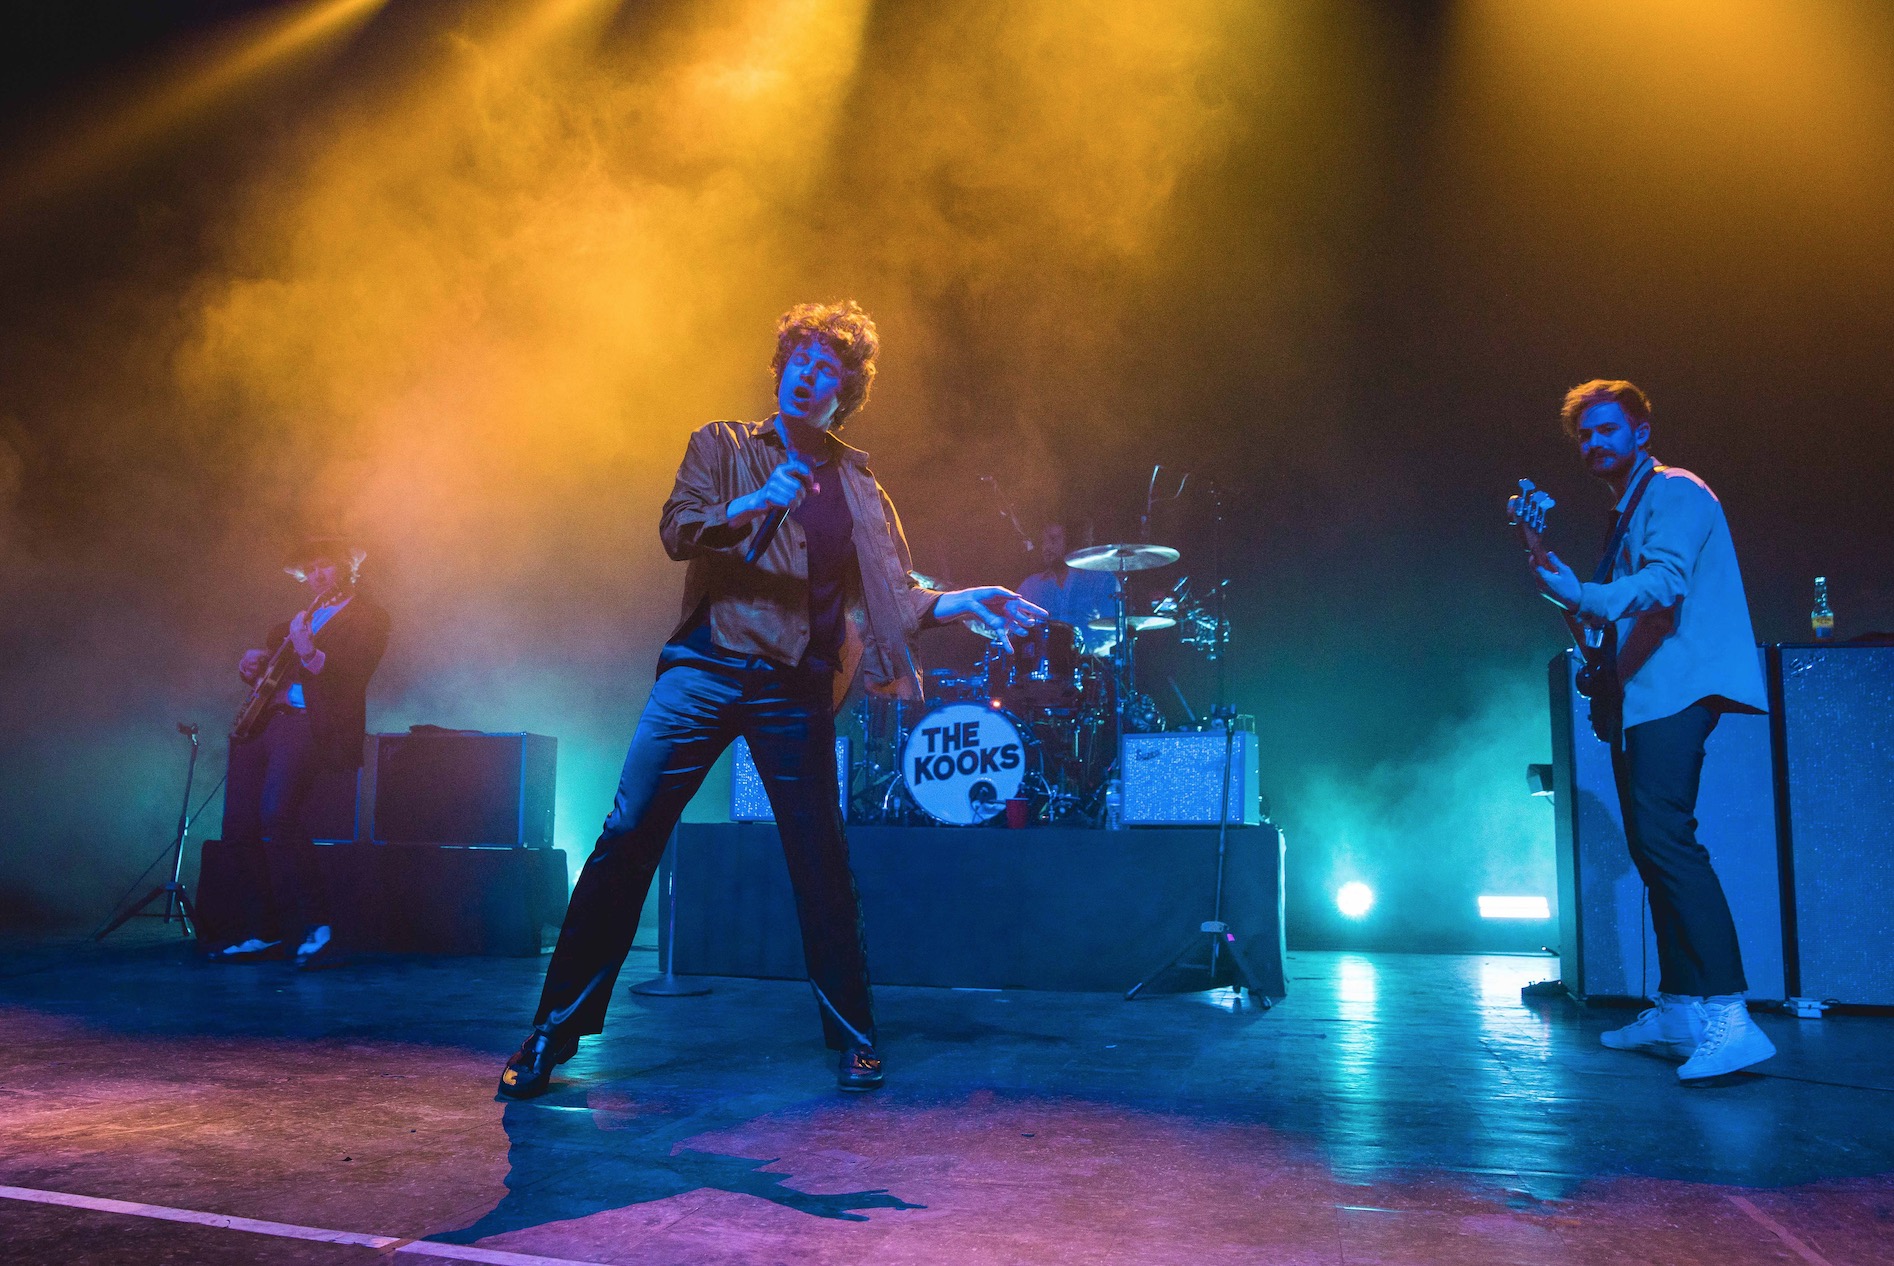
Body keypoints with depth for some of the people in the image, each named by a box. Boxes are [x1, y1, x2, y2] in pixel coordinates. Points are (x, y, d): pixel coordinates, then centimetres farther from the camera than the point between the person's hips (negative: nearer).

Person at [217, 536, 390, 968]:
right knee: (239, 823, 3)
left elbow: (353, 676, -13)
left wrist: (311, 656, -28)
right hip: (264, 721, 8)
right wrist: (253, 662, 8)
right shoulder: (300, 616, 24)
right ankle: (270, 930, 13)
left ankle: (315, 924, -19)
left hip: (312, 725, -8)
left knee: (276, 814, -25)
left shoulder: (367, 615, 1)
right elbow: (268, 653, 30)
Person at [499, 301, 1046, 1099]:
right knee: (627, 837, -6)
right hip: (707, 667, -1)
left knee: (821, 861, 2)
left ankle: (853, 1039, 16)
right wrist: (753, 505, -20)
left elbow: (892, 592, 12)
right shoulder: (721, 446, 10)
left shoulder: (856, 485, 15)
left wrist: (961, 604, -5)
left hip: (798, 688, 2)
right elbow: (676, 531, -3)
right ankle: (552, 1034, 6)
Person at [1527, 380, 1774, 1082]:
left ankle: (1728, 1017, -25)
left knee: (1662, 832, -23)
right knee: (1651, 842, 9)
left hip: (1677, 688, -10)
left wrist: (1583, 596, -36)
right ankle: (1679, 1009, 15)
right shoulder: (1626, 514, 25)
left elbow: (1665, 581, -22)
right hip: (1642, 697, 10)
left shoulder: (1675, 492, -4)